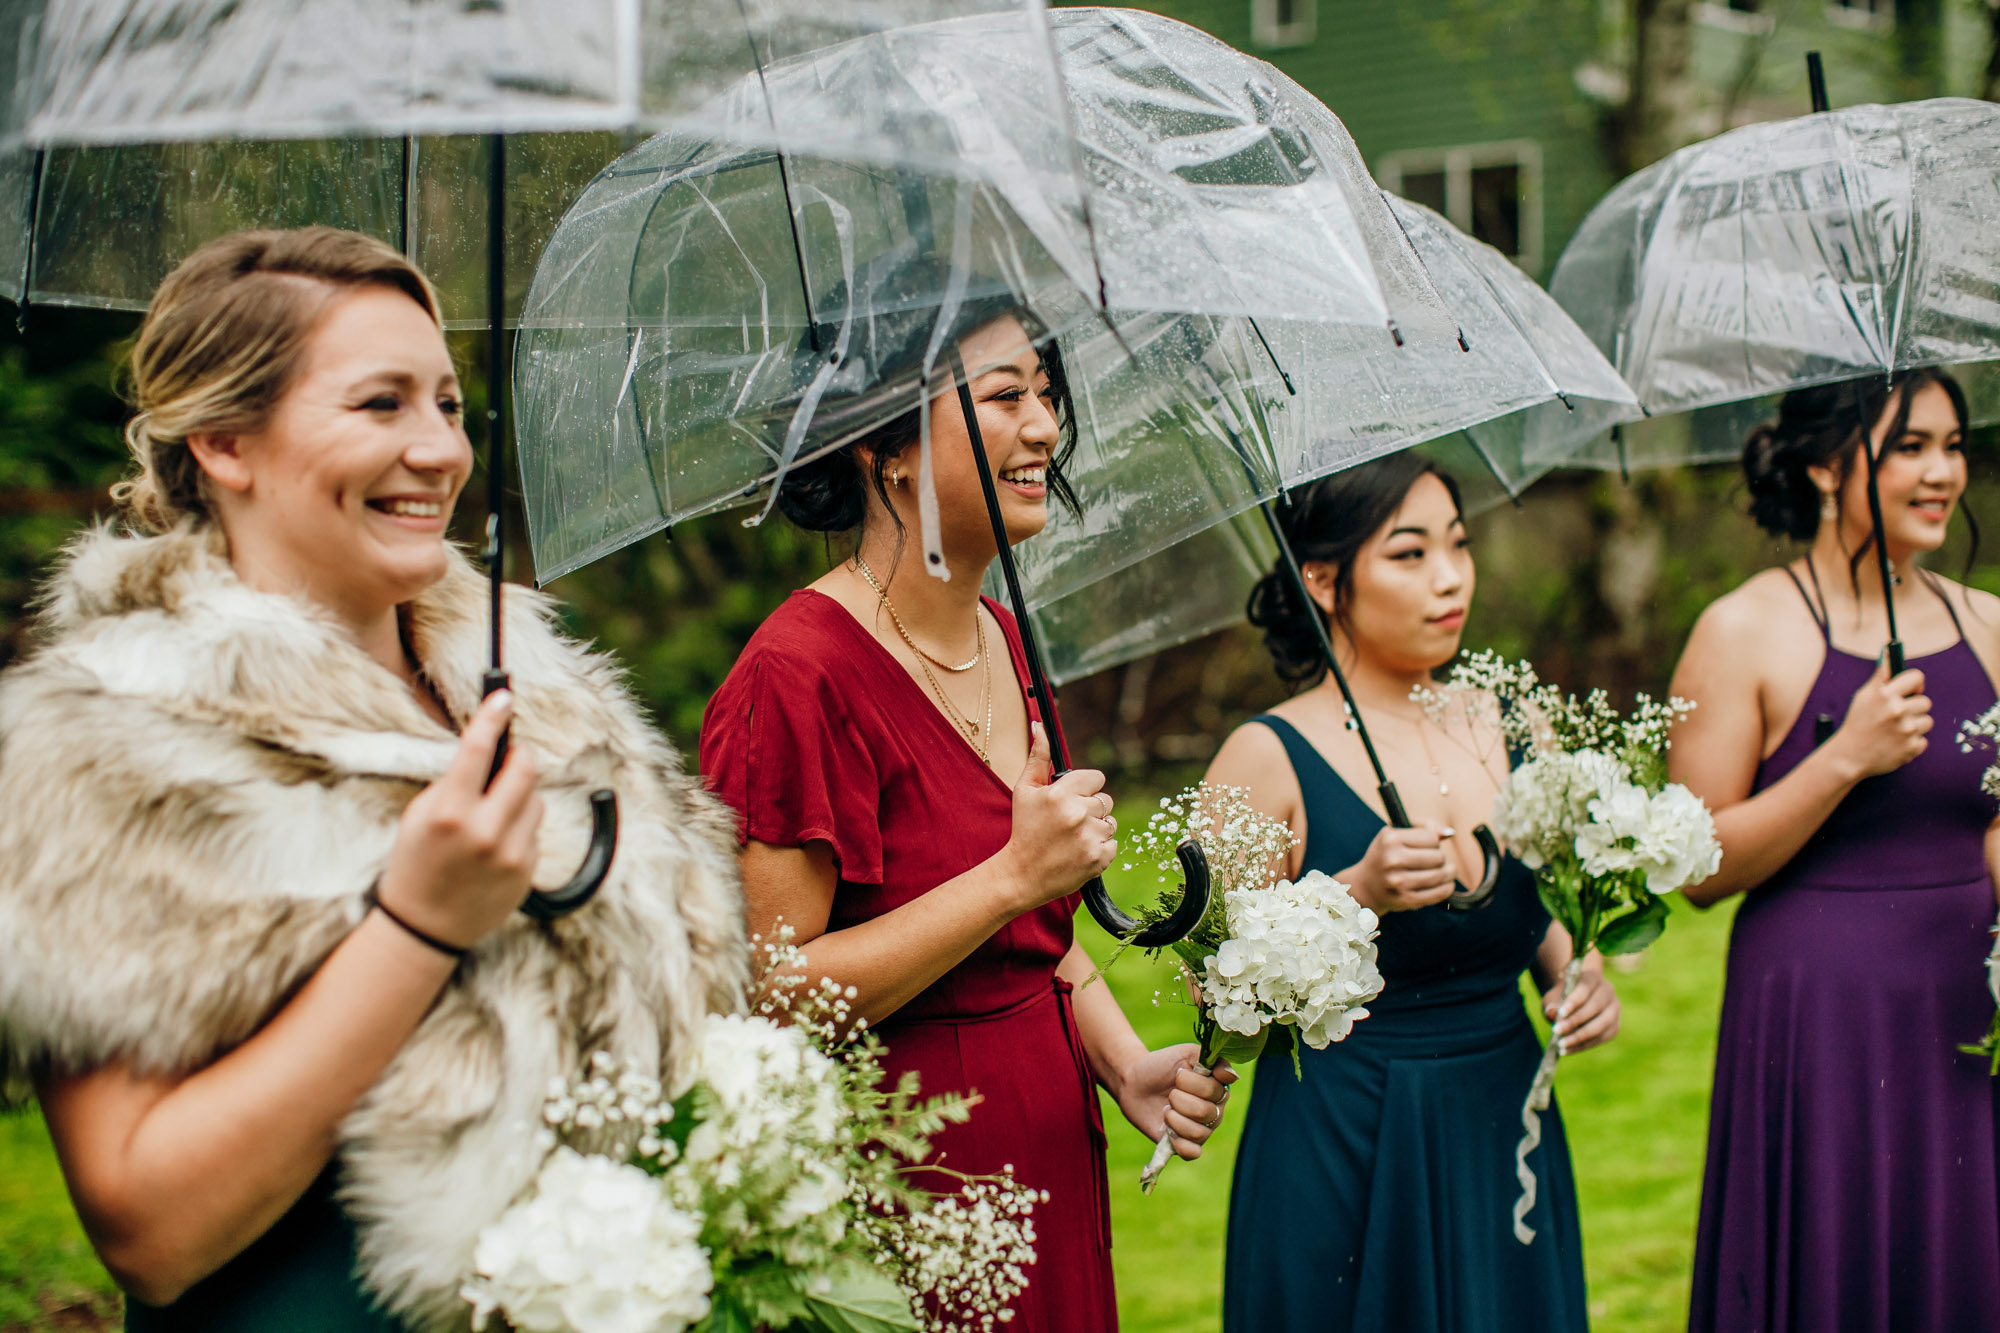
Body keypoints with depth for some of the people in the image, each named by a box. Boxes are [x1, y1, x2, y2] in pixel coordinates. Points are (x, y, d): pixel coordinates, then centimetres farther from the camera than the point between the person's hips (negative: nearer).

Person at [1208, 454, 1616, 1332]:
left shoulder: (1505, 729, 5)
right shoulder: (1269, 758, -10)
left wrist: (1580, 979, -3)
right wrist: (1358, 895, -23)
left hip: (1506, 1133, 5)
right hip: (1345, 1156, -5)